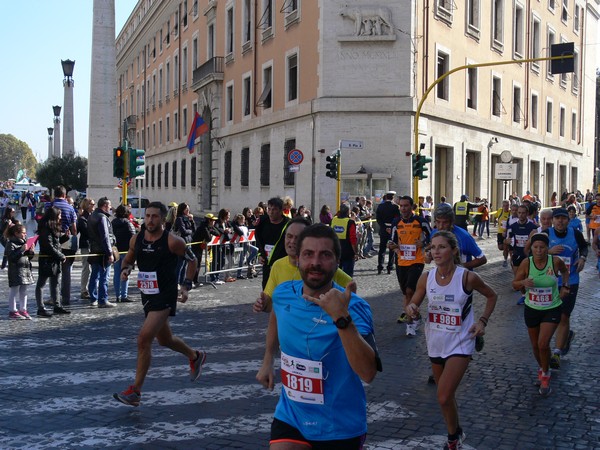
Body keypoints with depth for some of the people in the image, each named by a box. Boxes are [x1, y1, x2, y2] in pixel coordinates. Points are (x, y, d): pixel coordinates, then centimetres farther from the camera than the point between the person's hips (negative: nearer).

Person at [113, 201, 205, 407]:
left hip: (165, 297, -7)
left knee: (144, 339, -16)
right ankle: (195, 356, 50)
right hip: (147, 295, 7)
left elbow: (192, 260, -1)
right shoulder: (136, 240, 0)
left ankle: (135, 391, -5)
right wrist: (125, 269, -7)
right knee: (165, 339, 22)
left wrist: (186, 285, -9)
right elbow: (128, 260, 16)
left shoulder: (172, 241, -14)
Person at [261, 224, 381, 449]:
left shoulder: (352, 307, -21)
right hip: (289, 417, 3)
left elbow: (368, 373, -34)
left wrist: (341, 318, -43)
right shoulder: (282, 294, -7)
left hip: (340, 428, -3)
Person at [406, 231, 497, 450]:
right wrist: (411, 309, -22)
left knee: (444, 397, -14)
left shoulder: (467, 277, -15)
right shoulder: (426, 278, -6)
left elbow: (491, 296, 2)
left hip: (460, 345, -4)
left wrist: (482, 321, -9)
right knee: (445, 396, 19)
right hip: (436, 344, 5)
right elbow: (413, 305, 2)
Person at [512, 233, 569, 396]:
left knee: (543, 344, -14)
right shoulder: (526, 263, -14)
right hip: (532, 309, 2)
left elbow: (565, 271, 11)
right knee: (535, 345, 15)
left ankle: (545, 376, 11)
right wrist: (523, 282, -27)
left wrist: (565, 286, -3)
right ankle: (541, 369, 44)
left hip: (552, 309, -2)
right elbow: (515, 284, -5)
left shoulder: (555, 261, -13)